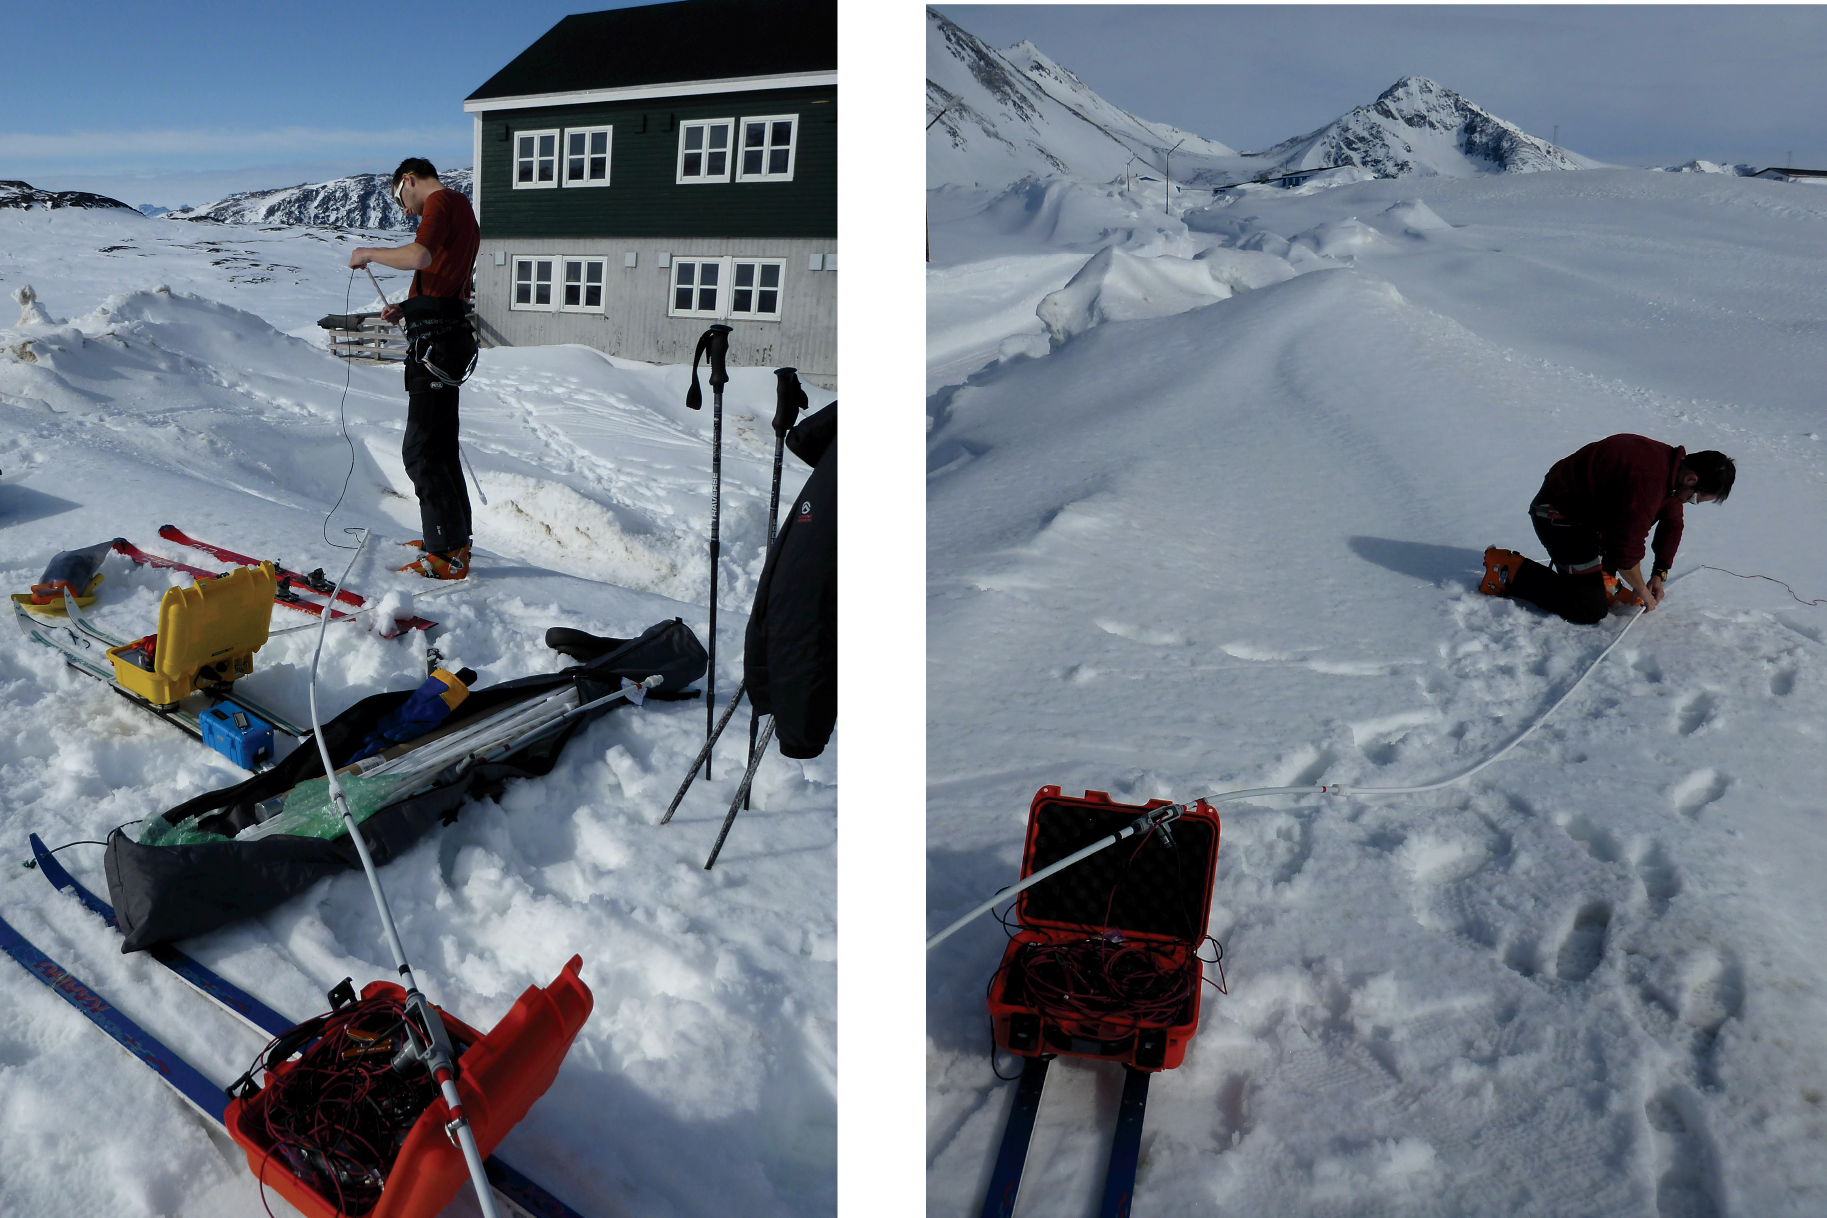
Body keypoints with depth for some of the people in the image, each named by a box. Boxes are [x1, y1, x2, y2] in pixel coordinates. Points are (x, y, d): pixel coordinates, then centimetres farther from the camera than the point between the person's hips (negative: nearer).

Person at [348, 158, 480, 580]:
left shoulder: (441, 200, -8)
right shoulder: (462, 211, 23)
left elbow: (418, 257, -26)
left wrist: (369, 253, -11)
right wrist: (407, 308, 17)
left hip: (435, 342, -10)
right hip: (448, 340, 10)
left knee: (420, 452, -9)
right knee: (440, 446, 17)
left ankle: (449, 554, -7)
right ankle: (453, 537, 25)